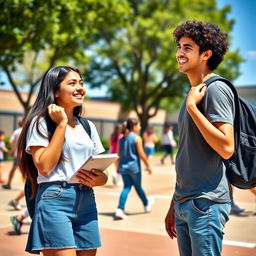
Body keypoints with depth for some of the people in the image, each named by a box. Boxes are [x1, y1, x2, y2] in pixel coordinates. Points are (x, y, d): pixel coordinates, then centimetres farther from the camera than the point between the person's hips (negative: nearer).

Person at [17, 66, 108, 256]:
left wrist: (98, 180, -8)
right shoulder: (41, 123, -1)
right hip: (55, 200, -6)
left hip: (87, 202, 6)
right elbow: (44, 167, -14)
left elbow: (103, 172, 17)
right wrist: (61, 124, -10)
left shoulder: (88, 126, 16)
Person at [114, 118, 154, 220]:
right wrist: (148, 165, -3)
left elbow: (119, 153, 11)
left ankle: (120, 210, -11)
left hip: (123, 167, 5)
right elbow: (141, 154, -12)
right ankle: (147, 205, 37)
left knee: (126, 187, 5)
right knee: (138, 187, 12)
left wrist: (119, 166, 20)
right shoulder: (137, 138, -10)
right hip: (134, 167, -5)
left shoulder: (121, 139, 8)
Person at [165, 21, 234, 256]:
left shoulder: (216, 89, -10)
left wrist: (191, 106, -18)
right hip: (184, 202, 9)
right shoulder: (193, 93, 17)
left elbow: (226, 148, -21)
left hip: (206, 202, -9)